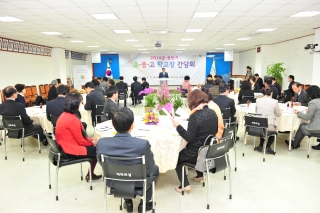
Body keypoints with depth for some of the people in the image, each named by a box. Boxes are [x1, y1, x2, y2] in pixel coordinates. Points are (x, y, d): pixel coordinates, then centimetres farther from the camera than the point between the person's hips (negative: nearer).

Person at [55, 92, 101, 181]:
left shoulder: (65, 115, 2)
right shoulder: (72, 119, -28)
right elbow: (80, 141, -20)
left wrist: (90, 140, 3)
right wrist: (92, 143, -3)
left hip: (67, 146, 9)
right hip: (73, 150, -9)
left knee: (94, 146, 14)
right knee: (97, 150, 2)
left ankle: (90, 174, 21)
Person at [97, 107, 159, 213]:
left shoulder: (101, 143, -23)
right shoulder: (143, 144, -32)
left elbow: (101, 163, -3)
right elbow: (150, 167, -14)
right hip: (138, 183, -3)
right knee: (155, 169, 27)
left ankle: (128, 202, 38)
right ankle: (143, 204, 32)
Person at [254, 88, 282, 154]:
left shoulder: (258, 100, 0)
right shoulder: (274, 102, -7)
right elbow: (279, 114, 5)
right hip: (269, 126, -2)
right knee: (274, 129, 32)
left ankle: (260, 146, 30)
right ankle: (268, 147, 18)